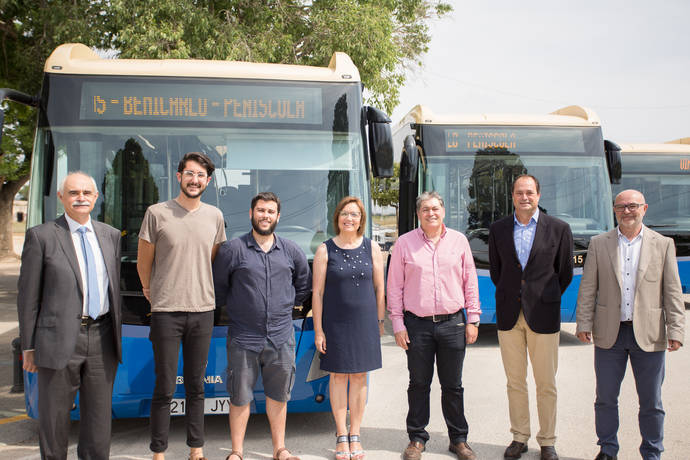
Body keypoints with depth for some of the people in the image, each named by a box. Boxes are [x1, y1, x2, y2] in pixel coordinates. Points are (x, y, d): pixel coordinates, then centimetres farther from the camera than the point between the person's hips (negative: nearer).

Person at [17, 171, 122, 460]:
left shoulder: (110, 235, 11)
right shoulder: (41, 236, -2)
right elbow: (28, 296, -2)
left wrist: (118, 334, 11)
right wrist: (28, 346, -3)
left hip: (102, 340, 4)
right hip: (59, 340, -3)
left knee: (98, 416, 11)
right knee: (54, 417, 7)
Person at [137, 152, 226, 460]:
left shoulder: (214, 216, 8)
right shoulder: (157, 213, -4)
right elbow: (144, 262, 5)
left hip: (203, 310, 3)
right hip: (166, 311, -3)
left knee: (196, 386, 11)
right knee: (165, 388, 1)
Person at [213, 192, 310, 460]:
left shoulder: (291, 251, 8)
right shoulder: (233, 249, -3)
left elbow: (303, 283, 22)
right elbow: (218, 286, 6)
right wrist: (233, 307, 7)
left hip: (281, 338, 3)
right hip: (243, 339, -2)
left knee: (278, 396, 12)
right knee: (240, 397, 5)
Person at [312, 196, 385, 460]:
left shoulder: (371, 248, 4)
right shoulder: (325, 250, -2)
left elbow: (379, 288, 9)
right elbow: (317, 292, -2)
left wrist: (380, 321, 6)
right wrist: (318, 330, -6)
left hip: (365, 322, 2)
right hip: (335, 322, -1)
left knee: (359, 377, 7)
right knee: (338, 376, 5)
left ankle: (355, 436, 19)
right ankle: (341, 437, 17)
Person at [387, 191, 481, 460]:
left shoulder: (459, 241, 6)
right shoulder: (405, 243, 1)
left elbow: (470, 283, 9)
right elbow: (394, 287, 3)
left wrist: (472, 319, 5)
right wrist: (398, 324, -2)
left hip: (453, 324, 1)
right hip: (417, 324, -1)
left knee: (452, 385, 10)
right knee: (419, 384, 8)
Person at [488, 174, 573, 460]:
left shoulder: (558, 229, 0)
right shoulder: (498, 229, 6)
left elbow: (565, 273, 7)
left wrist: (545, 299, 8)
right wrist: (510, 297, 11)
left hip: (543, 316, -2)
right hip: (508, 315, 2)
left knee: (546, 385, 5)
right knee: (515, 383, 9)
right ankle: (519, 437, 23)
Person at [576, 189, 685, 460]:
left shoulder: (663, 244, 4)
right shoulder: (599, 244, 5)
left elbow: (672, 292, 2)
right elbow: (588, 288, 4)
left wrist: (676, 331, -4)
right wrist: (584, 324, -2)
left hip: (649, 336, 0)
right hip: (609, 335, 1)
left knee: (651, 403, 9)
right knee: (606, 399, 10)